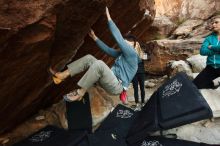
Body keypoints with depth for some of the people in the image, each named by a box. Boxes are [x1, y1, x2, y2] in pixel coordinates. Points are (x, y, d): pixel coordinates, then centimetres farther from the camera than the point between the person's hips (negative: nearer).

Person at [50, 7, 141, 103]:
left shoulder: (131, 53, -6)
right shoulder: (122, 54, 20)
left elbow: (118, 38, -15)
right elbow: (107, 50, 25)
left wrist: (108, 18, -13)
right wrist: (94, 37, 21)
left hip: (116, 87, -8)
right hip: (111, 81, 9)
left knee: (99, 64, -34)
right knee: (89, 58, -2)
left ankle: (80, 93, -23)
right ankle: (62, 75, -11)